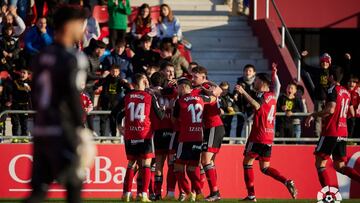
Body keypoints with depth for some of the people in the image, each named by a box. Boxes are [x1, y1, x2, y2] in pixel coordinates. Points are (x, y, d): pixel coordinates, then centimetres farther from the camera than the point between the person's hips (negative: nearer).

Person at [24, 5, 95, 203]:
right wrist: (81, 130, -12)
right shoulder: (72, 59, -10)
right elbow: (72, 96, -16)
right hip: (62, 132, -8)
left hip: (40, 130, 8)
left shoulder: (41, 57, 13)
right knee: (74, 186, 1)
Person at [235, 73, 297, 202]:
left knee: (247, 162, 3)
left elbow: (256, 105, -32)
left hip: (258, 136, -8)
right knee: (265, 168, 12)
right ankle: (287, 182, -9)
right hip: (269, 136, 8)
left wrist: (243, 92, -31)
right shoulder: (272, 96, 16)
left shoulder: (262, 94, -10)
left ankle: (251, 195, -2)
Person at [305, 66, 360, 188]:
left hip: (331, 132, -8)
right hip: (343, 133, 8)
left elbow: (330, 109, -22)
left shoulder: (332, 90, -9)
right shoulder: (346, 92, 15)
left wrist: (314, 115, -13)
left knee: (320, 163, 0)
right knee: (339, 166, 13)